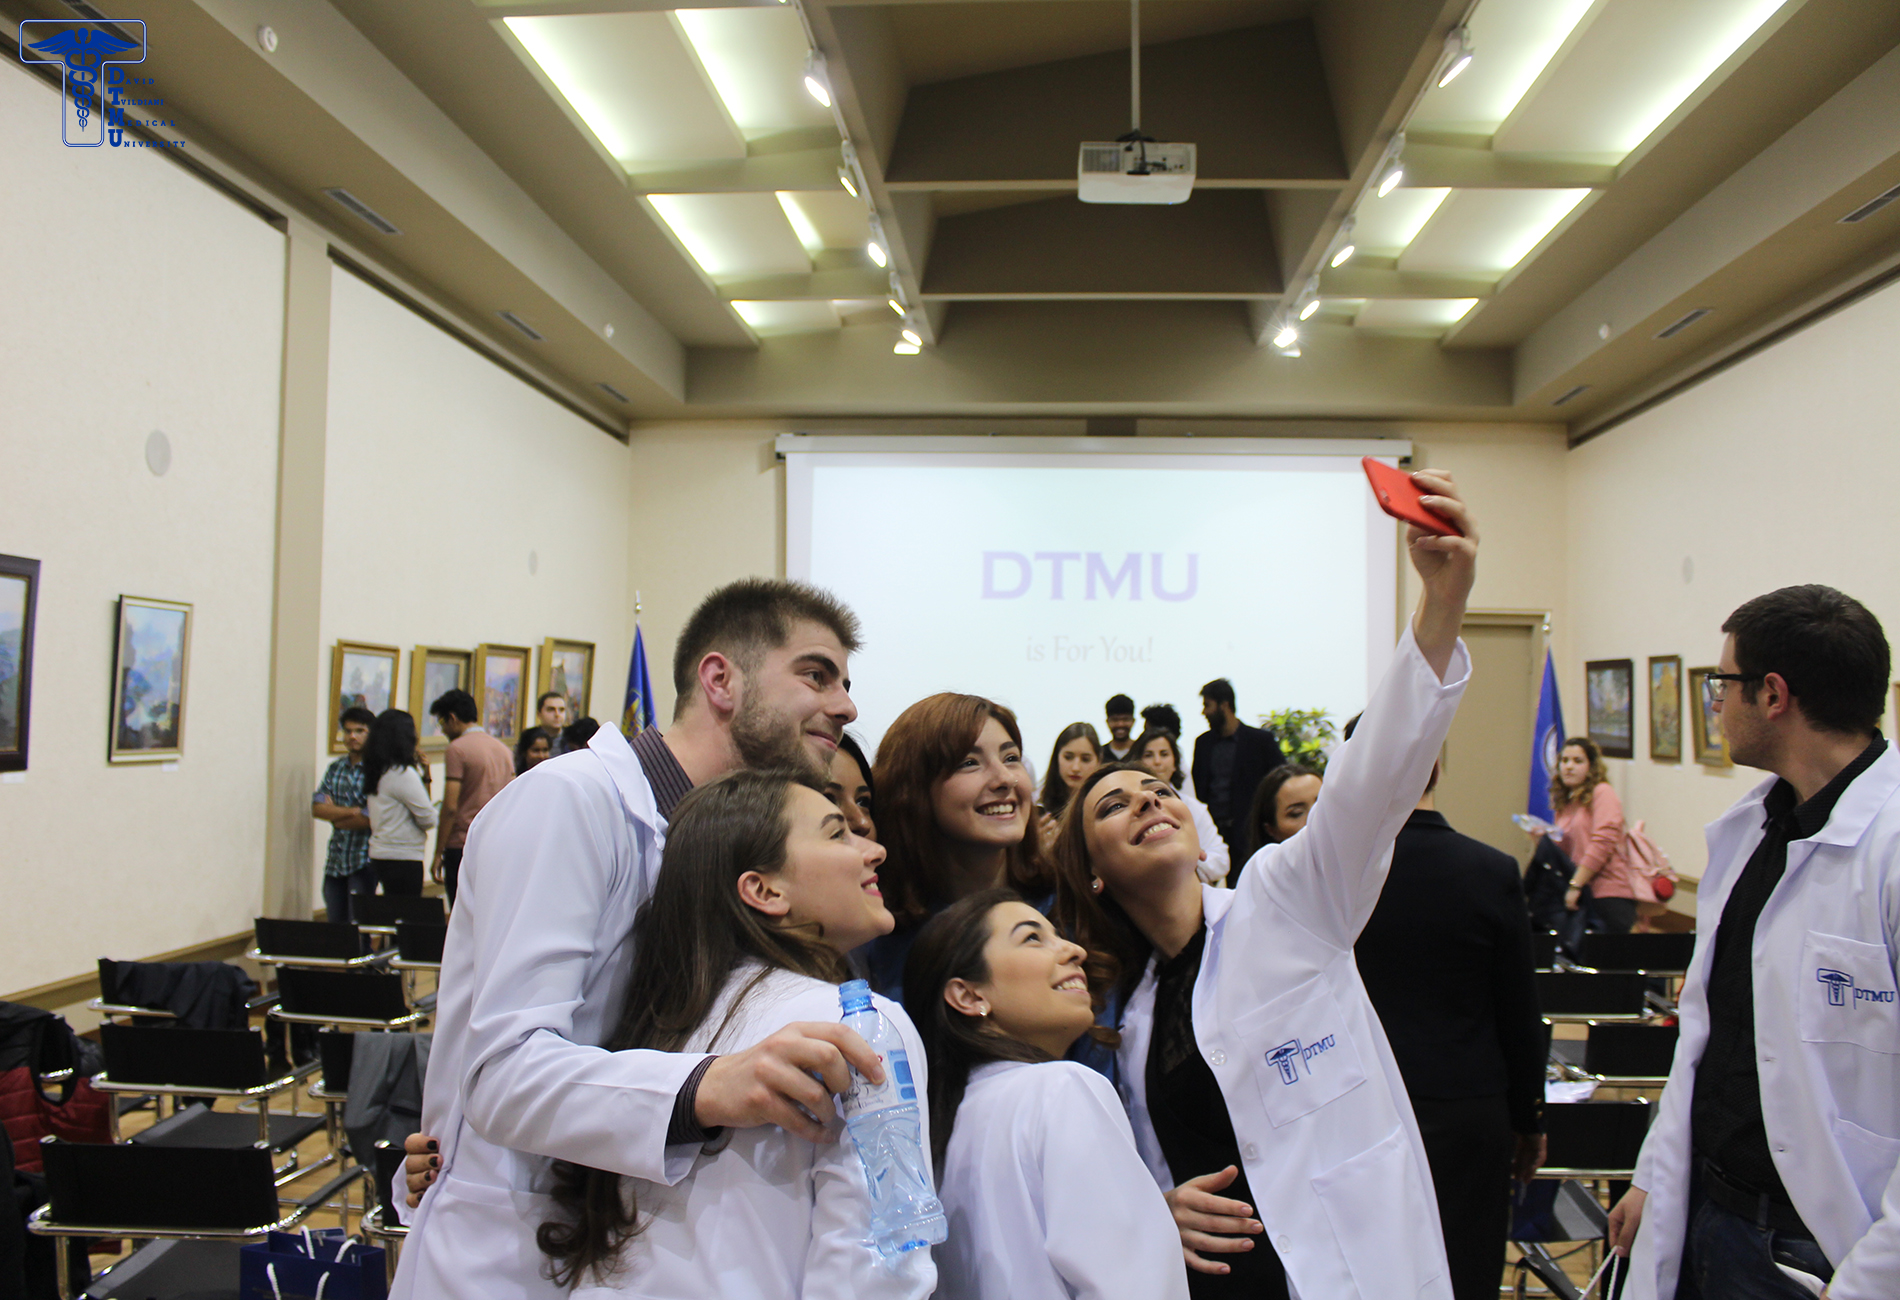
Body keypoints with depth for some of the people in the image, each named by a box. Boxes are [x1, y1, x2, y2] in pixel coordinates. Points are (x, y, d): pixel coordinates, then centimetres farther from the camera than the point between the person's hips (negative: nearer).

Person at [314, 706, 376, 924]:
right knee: (334, 923, 9)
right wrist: (353, 811, -13)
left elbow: (371, 819, -15)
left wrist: (335, 814, -2)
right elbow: (317, 808, 0)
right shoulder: (335, 768, 10)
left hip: (363, 859, -6)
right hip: (335, 857, 6)